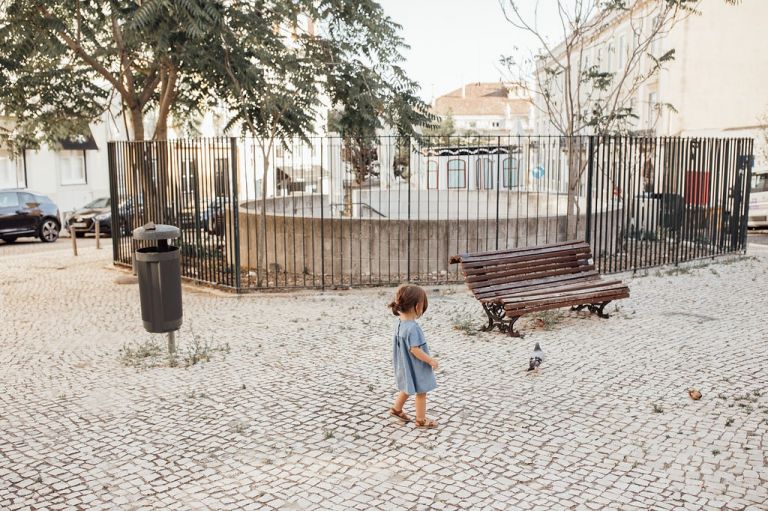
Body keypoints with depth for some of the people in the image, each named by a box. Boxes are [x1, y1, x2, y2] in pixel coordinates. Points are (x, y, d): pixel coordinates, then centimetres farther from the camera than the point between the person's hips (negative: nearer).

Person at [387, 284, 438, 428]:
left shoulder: (400, 322, -2)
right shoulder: (412, 327, -30)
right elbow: (415, 350, -29)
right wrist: (431, 361, -19)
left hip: (406, 366, 9)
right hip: (416, 367, -9)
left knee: (408, 388, 28)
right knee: (421, 392, 8)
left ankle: (396, 409, 42)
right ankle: (421, 420, 22)